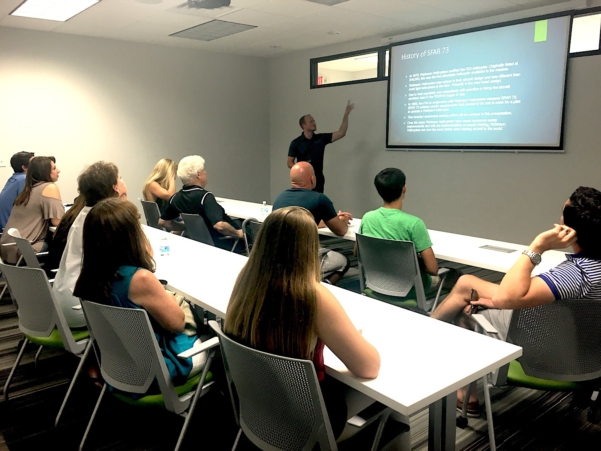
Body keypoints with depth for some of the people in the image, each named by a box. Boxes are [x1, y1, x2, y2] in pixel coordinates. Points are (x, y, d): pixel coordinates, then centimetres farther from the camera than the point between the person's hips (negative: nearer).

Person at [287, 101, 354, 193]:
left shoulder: (321, 138, 4)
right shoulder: (296, 143, -3)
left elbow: (341, 133, -1)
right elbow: (290, 163, 0)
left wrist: (346, 114, -9)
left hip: (318, 180, 3)